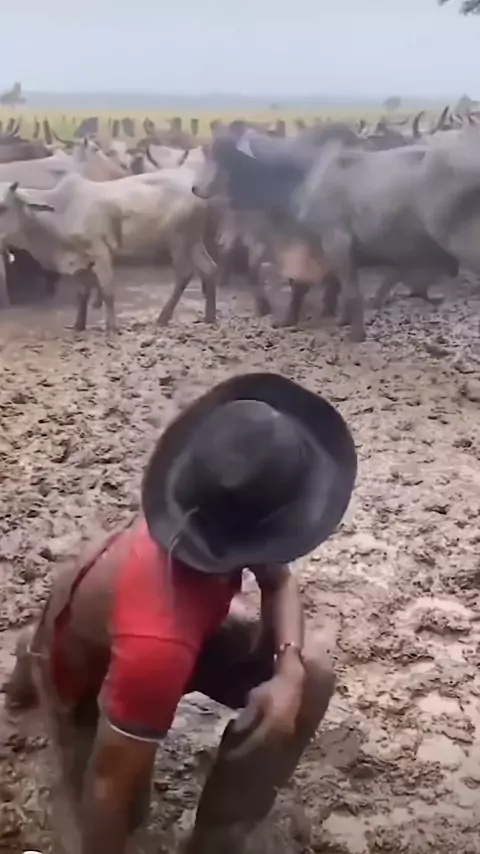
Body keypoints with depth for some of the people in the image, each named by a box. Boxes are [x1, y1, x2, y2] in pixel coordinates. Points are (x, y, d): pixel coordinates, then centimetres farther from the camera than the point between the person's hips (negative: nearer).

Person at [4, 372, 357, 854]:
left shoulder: (206, 516, -29)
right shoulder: (159, 643, -48)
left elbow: (277, 580, -9)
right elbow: (110, 784, -35)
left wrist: (289, 667, -27)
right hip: (83, 660, -5)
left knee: (311, 678, -10)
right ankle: (39, 664, 19)